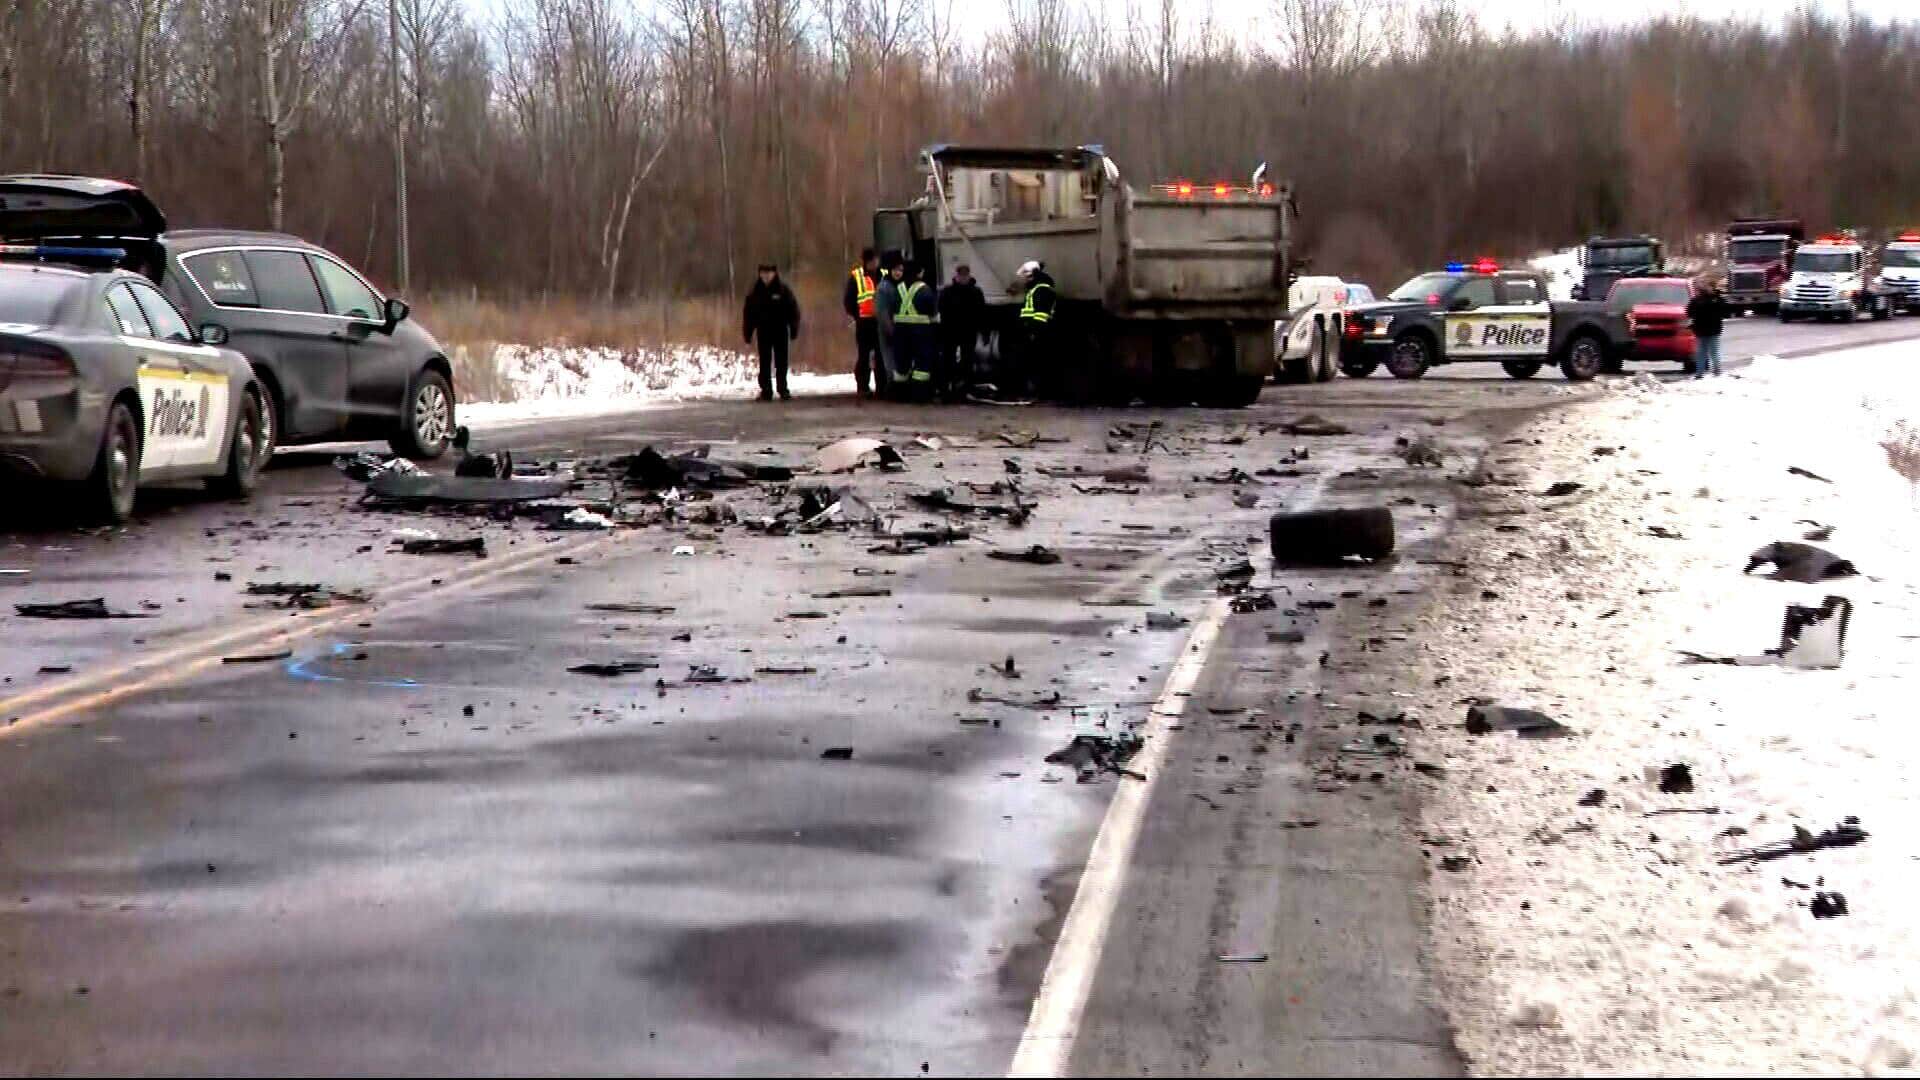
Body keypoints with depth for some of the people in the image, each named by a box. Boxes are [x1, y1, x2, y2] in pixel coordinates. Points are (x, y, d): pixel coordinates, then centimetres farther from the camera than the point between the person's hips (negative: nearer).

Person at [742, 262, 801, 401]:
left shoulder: (783, 290, -5)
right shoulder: (755, 292, 2)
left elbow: (793, 310, -3)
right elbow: (748, 313, 6)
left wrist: (794, 329, -7)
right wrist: (748, 332, 3)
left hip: (780, 331, -2)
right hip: (763, 331, 2)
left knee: (781, 362, 3)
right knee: (765, 363, 4)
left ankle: (783, 390, 10)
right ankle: (766, 391, 8)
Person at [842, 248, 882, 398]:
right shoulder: (856, 276, -1)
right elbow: (848, 301, 1)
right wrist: (857, 316, -3)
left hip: (881, 322, 3)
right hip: (864, 323, -3)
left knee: (881, 354, 7)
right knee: (864, 355, 0)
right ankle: (862, 387, 3)